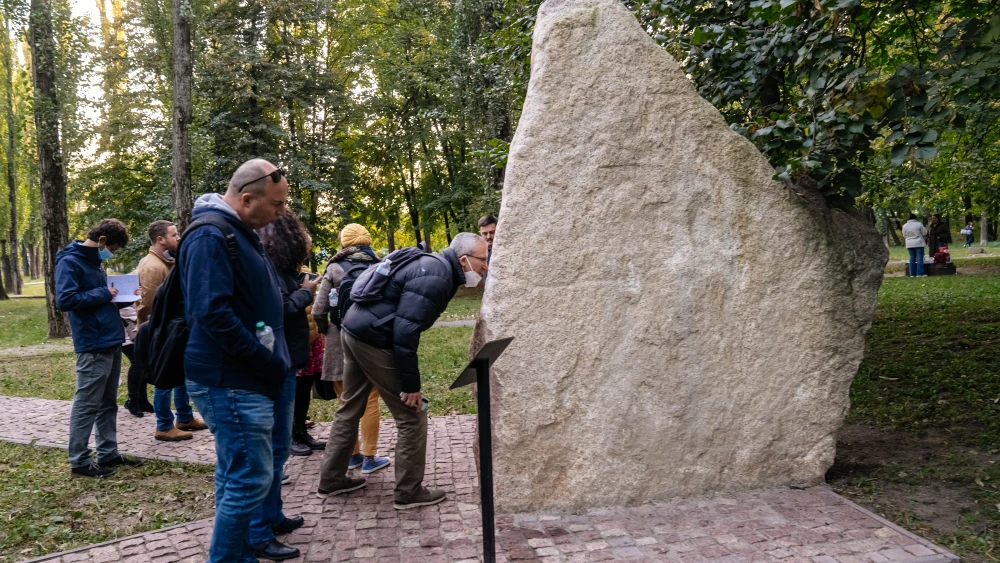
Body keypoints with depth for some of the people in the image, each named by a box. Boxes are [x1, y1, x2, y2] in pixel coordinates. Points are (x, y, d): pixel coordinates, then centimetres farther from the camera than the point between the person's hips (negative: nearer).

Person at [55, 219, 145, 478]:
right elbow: (64, 300, -21)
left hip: (111, 342, 9)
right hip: (93, 346, -9)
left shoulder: (94, 261, 17)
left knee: (108, 403, 14)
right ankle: (79, 460, 7)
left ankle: (108, 453, 21)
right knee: (86, 405, -2)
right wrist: (103, 294, -15)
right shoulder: (70, 262, -11)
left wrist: (113, 296, 6)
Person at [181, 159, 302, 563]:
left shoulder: (240, 233, 15)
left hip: (240, 378, 10)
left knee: (236, 474, 18)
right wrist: (267, 363, -20)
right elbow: (213, 313, -27)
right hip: (231, 381, -10)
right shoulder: (211, 236, -17)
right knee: (251, 478, -6)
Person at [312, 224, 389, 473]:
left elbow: (318, 311, -6)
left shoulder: (334, 269, -1)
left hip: (341, 343, 0)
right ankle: (369, 457, 12)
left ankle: (351, 454, 21)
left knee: (346, 403, 12)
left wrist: (327, 332, 12)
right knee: (370, 401, 9)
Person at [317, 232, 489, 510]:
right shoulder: (435, 277, -19)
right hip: (373, 338, -11)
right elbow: (405, 330, -25)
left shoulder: (435, 267, 12)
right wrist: (411, 384, -20)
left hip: (356, 329, 11)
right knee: (412, 415, -1)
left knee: (350, 409, 19)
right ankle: (408, 492, 8)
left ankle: (331, 480, 31)